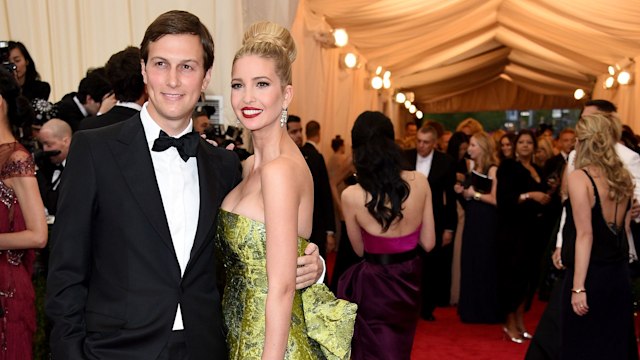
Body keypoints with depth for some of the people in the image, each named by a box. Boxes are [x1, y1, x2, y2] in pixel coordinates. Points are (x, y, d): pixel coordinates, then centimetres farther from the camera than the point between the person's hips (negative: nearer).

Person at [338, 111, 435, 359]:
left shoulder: (351, 196, -20)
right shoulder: (419, 181, -12)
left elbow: (360, 249, -4)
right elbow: (428, 243, -4)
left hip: (375, 285, -3)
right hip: (409, 282, 4)